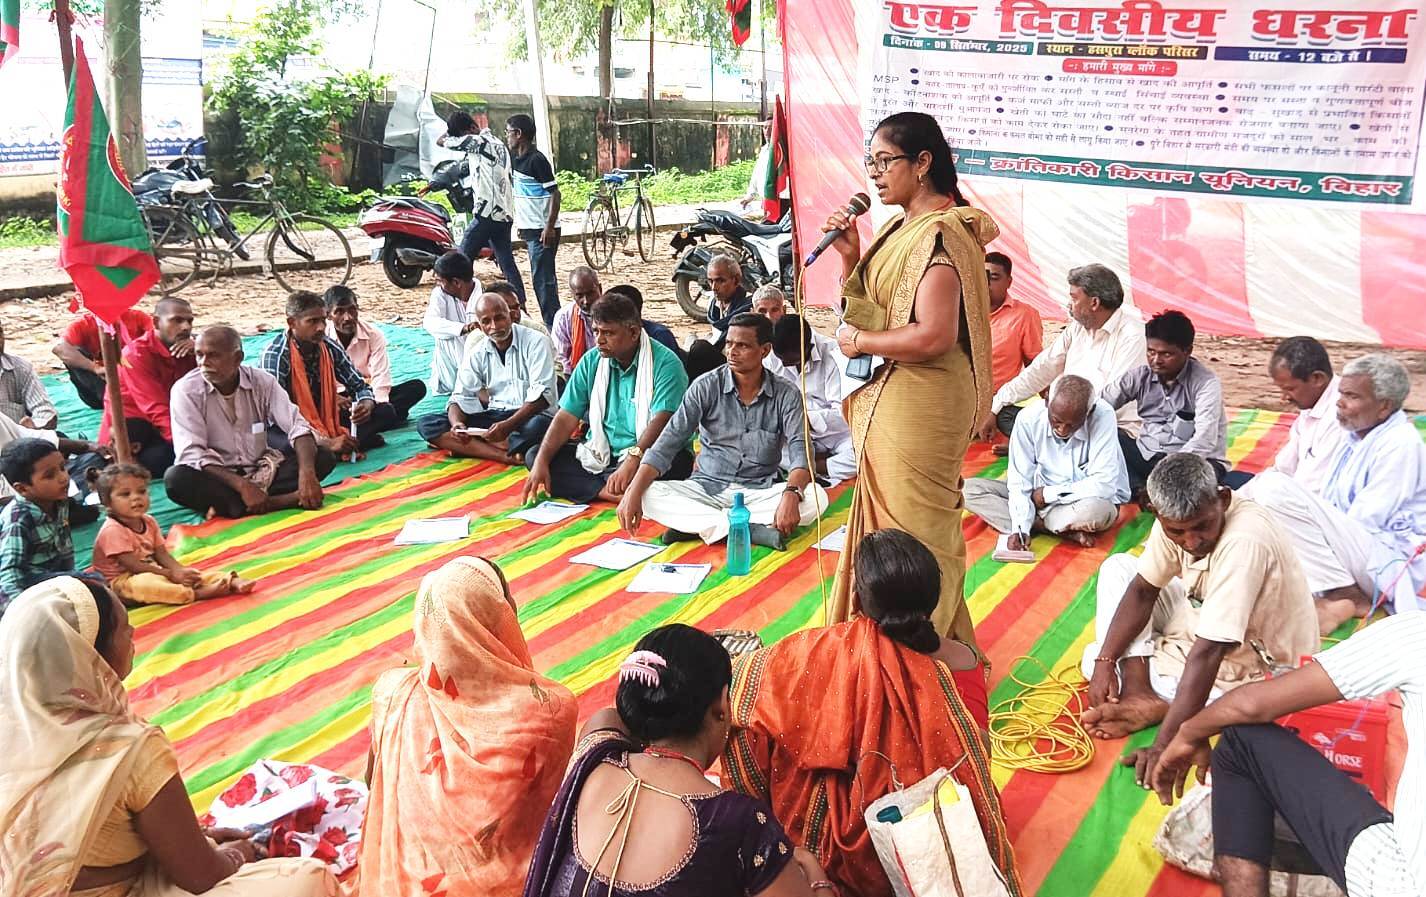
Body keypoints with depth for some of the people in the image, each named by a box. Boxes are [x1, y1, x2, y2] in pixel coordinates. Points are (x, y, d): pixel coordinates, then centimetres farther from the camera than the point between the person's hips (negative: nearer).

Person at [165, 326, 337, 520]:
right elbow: (192, 454, -19)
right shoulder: (186, 389, -11)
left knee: (324, 457, -17)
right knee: (176, 478, -34)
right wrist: (243, 486, -31)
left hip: (261, 472, 3)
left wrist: (307, 473, -31)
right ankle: (283, 500, -35)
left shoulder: (262, 382, -4)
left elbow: (297, 426, -11)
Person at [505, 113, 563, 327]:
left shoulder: (537, 160, -15)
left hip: (543, 230, -9)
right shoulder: (516, 159, 13)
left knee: (541, 279, -7)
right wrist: (520, 224, 21)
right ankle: (553, 322, 19)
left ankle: (552, 324, -2)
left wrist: (549, 228, -22)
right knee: (544, 278, 13)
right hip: (529, 228, 9)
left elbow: (555, 194, -17)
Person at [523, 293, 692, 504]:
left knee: (676, 460, -39)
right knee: (533, 456, -12)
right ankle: (605, 491, -28)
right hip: (601, 454, 6)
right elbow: (566, 417, 1)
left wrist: (632, 460, -39)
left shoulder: (665, 363, -12)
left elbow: (662, 422, -25)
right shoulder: (591, 362, 5)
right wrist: (541, 462, -13)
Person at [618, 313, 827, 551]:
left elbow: (800, 450, -14)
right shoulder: (706, 386, -3)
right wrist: (633, 493, -23)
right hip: (706, 488, 0)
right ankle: (750, 529, -31)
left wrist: (791, 495, -36)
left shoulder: (786, 395, -3)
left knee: (816, 498, -29)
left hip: (759, 493, 0)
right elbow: (669, 442, -9)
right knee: (648, 495, -27)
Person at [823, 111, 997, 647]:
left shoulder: (938, 234, -19)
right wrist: (850, 256, 0)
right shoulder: (903, 227, 11)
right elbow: (865, 311, 14)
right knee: (888, 519, 18)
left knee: (909, 525, 2)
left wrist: (860, 341, -15)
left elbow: (934, 336, -28)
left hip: (919, 403, -10)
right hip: (888, 398, 10)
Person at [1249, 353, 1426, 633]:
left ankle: (1344, 597, -17)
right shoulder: (1357, 437, 16)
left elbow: (1363, 522, -16)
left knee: (1275, 488, -24)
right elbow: (1329, 508, 20)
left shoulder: (1401, 445, -12)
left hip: (1387, 563, -10)